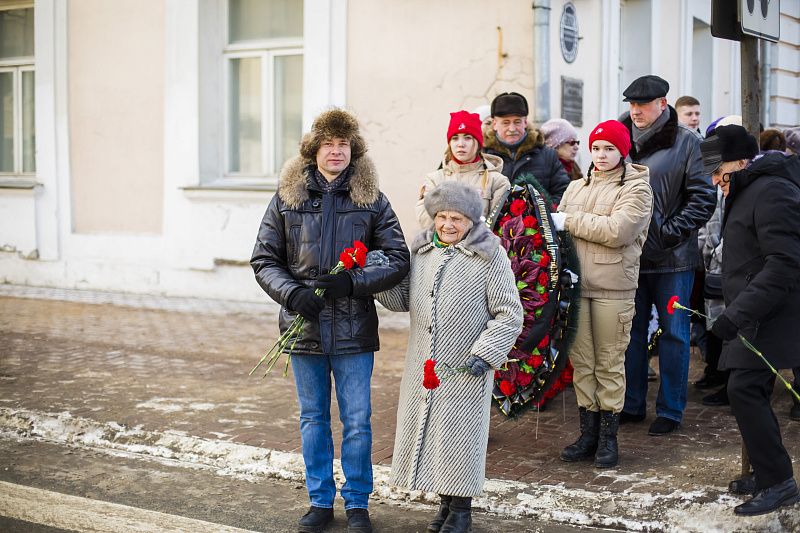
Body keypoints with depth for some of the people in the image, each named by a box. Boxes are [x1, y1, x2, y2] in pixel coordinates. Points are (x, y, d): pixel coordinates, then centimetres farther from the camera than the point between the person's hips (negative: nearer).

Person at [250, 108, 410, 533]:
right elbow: (264, 260, 5)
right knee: (313, 419, 13)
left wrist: (352, 283, -16)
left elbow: (398, 260, -1)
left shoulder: (372, 201, 1)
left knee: (357, 422, 4)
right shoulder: (286, 199, 4)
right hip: (304, 324, 2)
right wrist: (293, 294, -13)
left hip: (353, 328, -1)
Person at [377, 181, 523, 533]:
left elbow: (509, 315, -8)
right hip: (422, 367, 5)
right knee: (426, 429, 12)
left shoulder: (490, 257, -9)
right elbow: (403, 299, 17)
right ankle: (446, 502, 29)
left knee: (460, 434, 3)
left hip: (466, 369, -5)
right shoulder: (422, 251, 8)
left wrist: (486, 354, -18)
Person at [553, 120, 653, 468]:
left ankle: (608, 436, 12)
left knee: (609, 363, 2)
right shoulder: (576, 187, 18)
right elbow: (559, 226, 17)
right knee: (581, 361, 7)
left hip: (612, 287, -5)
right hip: (575, 283, 5)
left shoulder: (636, 188, -1)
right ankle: (588, 432, 16)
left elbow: (618, 230, -15)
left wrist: (569, 221, -11)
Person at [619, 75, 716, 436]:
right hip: (630, 254, 4)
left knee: (673, 332, 5)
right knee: (631, 330, 11)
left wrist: (671, 233, -14)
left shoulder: (687, 142, -4)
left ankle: (670, 410, 16)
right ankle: (631, 405, 22)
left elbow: (703, 196, -7)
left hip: (672, 257, -4)